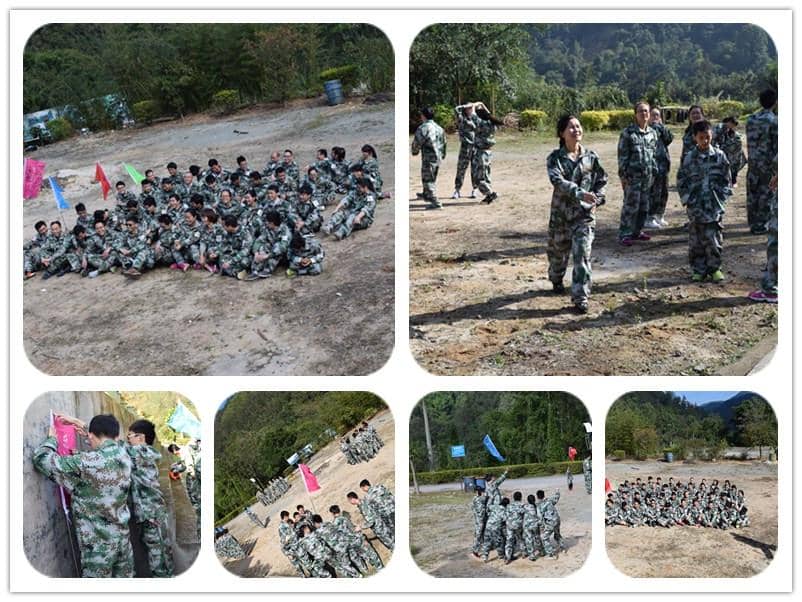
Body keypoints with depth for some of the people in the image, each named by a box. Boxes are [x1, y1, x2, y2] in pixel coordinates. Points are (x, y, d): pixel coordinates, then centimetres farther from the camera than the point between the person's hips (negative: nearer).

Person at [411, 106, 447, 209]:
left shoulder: (422, 128, -16)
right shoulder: (439, 128, 9)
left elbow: (416, 143, -12)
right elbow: (444, 143, 16)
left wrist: (415, 151, 8)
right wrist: (442, 155, 27)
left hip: (428, 158, -8)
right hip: (438, 158, 8)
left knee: (428, 180, -1)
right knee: (432, 179, 25)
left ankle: (436, 203, -5)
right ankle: (426, 195, 46)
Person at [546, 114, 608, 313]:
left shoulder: (591, 157, 2)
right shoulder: (555, 158, -6)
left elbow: (602, 180, 13)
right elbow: (558, 181, -22)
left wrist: (596, 198, -4)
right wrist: (579, 193, -36)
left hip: (584, 213, 0)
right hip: (561, 212, 0)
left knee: (582, 255, -10)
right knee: (558, 250, 17)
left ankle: (580, 297, -6)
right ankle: (556, 279, 47)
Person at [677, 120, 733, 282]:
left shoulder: (719, 156, 1)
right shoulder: (690, 158, 2)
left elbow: (726, 180, 6)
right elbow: (681, 180, 7)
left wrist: (721, 198, -2)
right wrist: (686, 198, 0)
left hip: (714, 206, -1)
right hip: (695, 206, 1)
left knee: (713, 238, -1)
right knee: (695, 240, 4)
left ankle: (714, 268, 12)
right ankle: (699, 269, 14)